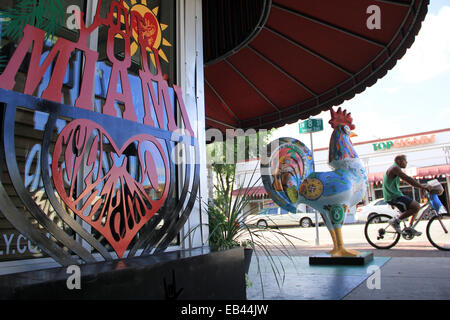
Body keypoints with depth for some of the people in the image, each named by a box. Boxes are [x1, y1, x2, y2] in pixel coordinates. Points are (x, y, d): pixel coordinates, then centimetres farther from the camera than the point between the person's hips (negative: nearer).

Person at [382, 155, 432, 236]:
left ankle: (410, 227, 18)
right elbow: (408, 179, -23)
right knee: (416, 207, -19)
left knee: (416, 206, 14)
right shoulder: (394, 168, -13)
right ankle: (396, 221, -11)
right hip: (393, 197, -11)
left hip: (396, 195, 11)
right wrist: (422, 187, -21)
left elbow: (407, 180, 26)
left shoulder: (396, 169, 20)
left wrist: (421, 185, 19)